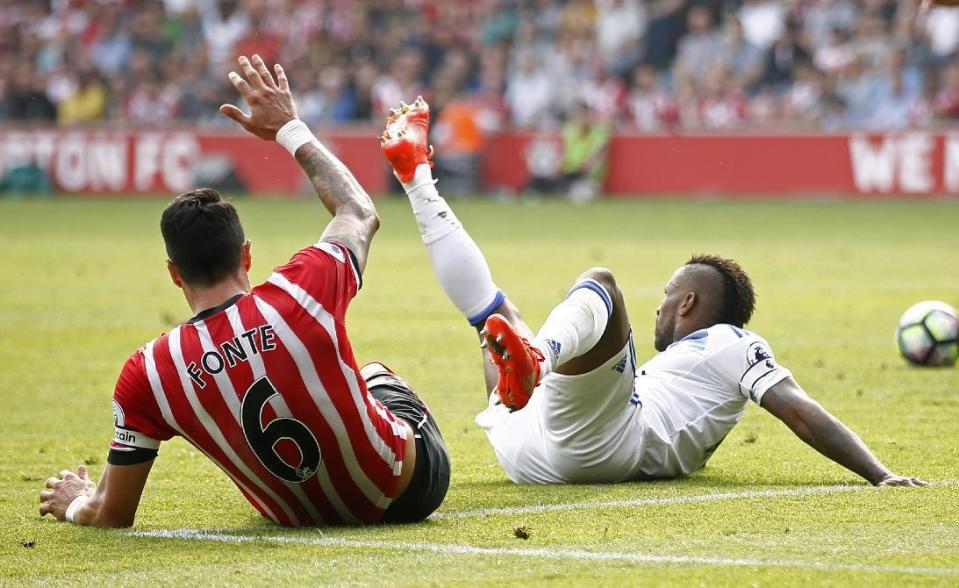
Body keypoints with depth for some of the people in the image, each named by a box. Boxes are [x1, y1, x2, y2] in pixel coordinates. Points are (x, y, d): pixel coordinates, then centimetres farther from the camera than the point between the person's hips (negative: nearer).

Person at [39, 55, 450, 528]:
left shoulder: (147, 374, -23)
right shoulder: (303, 291, -26)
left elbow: (114, 518, -10)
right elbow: (360, 212, 1)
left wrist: (77, 503, 14)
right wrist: (290, 129, 11)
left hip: (308, 515, 1)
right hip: (411, 488, -1)